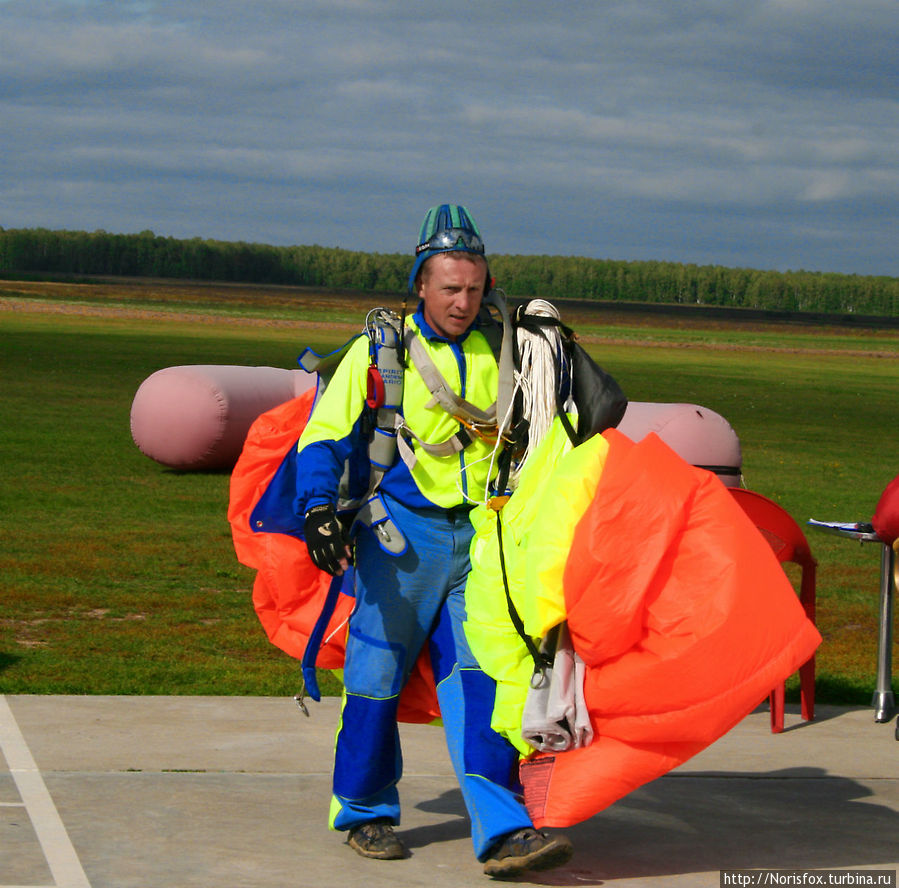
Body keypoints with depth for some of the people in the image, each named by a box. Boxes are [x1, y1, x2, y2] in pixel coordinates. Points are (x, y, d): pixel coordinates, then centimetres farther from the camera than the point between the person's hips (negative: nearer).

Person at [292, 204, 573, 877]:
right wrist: (319, 511, -16)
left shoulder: (498, 354, 12)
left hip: (480, 542, 2)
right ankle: (364, 812, 21)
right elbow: (324, 437, -2)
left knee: (478, 681, -6)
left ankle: (502, 831, -12)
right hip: (402, 535, -2)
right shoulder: (380, 350, 0)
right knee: (377, 676, 3)